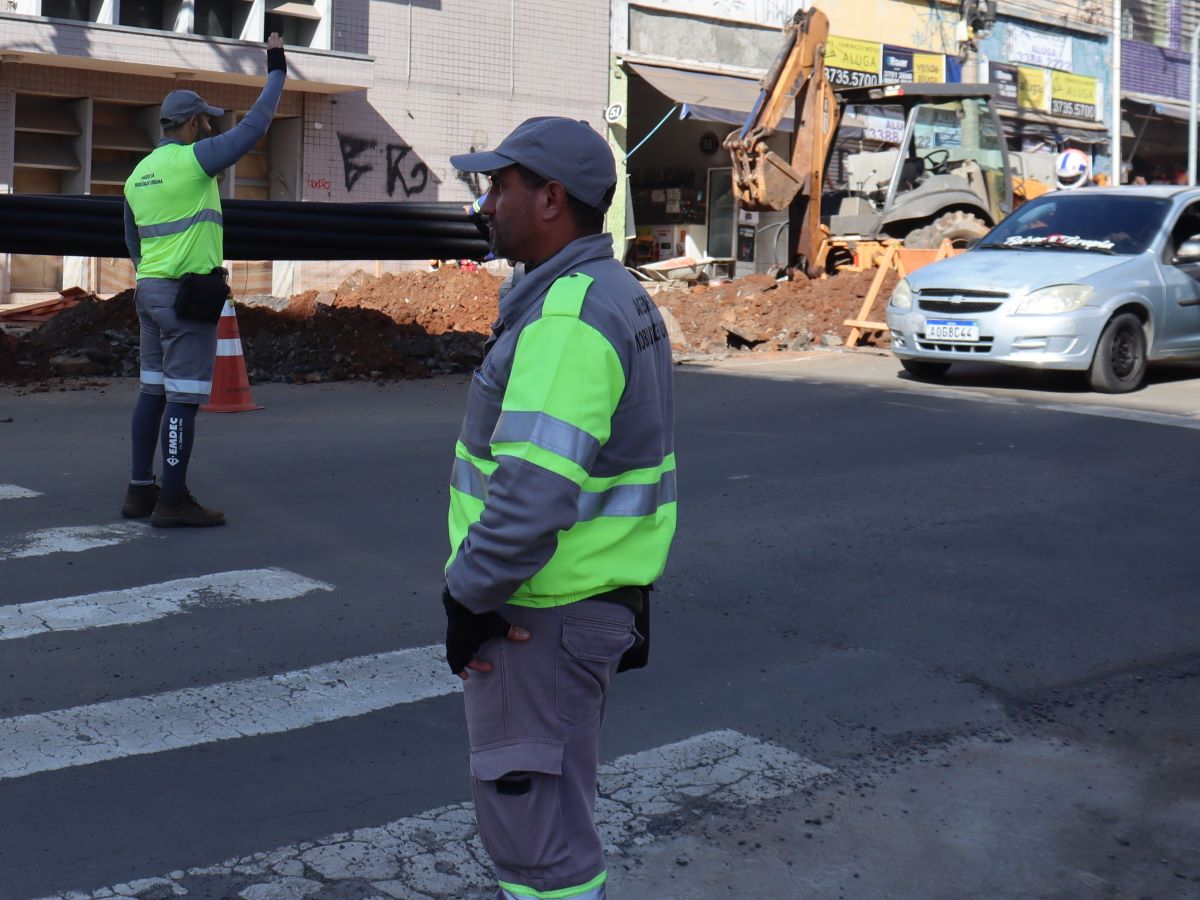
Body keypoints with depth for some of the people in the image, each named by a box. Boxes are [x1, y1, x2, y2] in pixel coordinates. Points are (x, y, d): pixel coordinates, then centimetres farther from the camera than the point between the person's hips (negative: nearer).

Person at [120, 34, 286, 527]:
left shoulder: (139, 172, 14)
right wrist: (276, 71, 4)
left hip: (149, 290, 9)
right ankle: (173, 501, -3)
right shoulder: (193, 159, -10)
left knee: (153, 391, 13)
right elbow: (253, 126, -7)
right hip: (187, 293, -9)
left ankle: (141, 491, 16)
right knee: (184, 397, -6)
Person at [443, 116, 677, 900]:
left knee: (536, 821, -1)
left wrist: (468, 599, -19)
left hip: (542, 615, -10)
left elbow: (532, 490, -30)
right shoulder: (617, 296, 12)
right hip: (597, 594, 10)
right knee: (546, 798, 24)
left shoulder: (568, 320, -22)